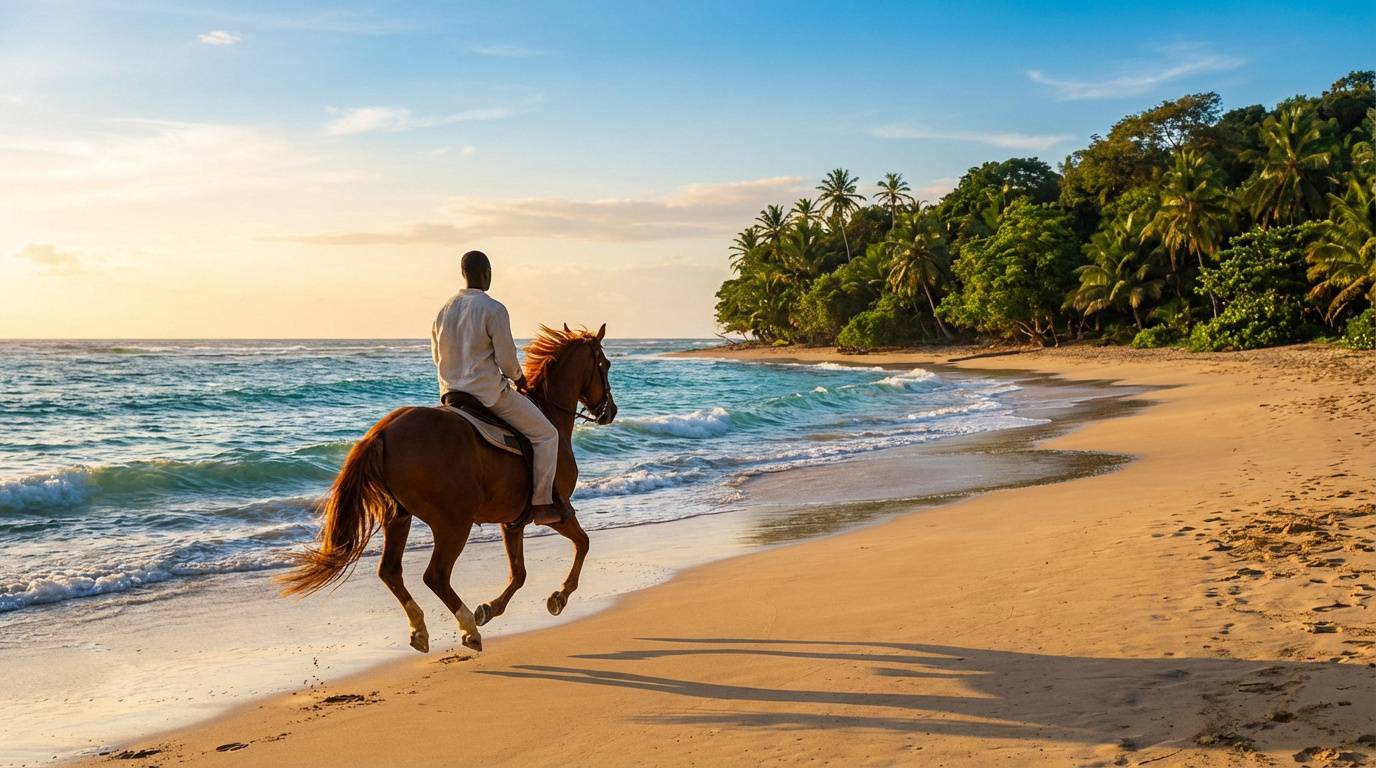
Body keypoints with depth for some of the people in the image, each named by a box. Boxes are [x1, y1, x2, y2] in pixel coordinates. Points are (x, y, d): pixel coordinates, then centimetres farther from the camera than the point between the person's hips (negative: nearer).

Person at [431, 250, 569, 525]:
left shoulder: (444, 310, 6)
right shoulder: (494, 309, -16)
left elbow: (437, 355, 15)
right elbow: (507, 360, -15)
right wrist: (519, 378, 5)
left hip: (451, 394, 8)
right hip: (490, 395, -8)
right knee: (546, 435, 5)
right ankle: (541, 503, 3)